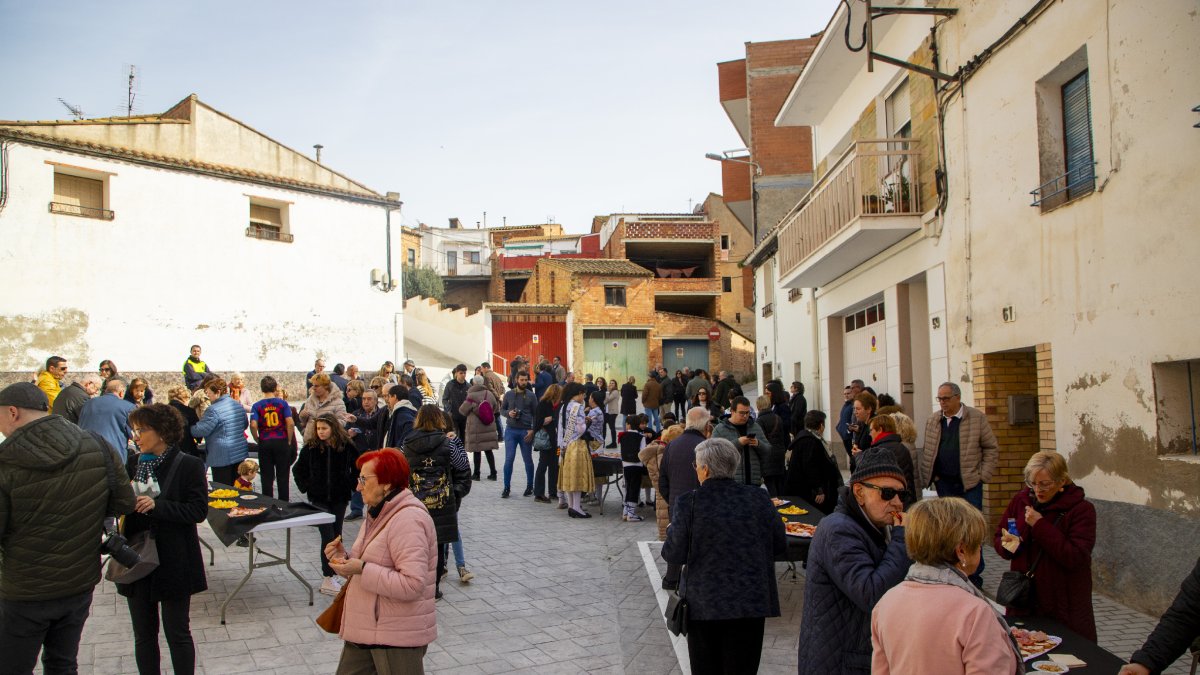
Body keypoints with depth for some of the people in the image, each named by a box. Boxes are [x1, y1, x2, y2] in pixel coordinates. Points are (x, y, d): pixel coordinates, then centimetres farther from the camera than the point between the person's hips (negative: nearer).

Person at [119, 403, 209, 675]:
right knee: (143, 634, 15)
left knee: (177, 632, 6)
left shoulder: (189, 466, -10)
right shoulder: (133, 463, 5)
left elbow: (199, 511, -15)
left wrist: (157, 505, -25)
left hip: (173, 564, -5)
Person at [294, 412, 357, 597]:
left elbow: (356, 468, 9)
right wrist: (305, 486, 0)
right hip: (318, 499, -2)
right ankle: (328, 579, -2)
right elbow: (297, 469, 8)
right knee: (328, 536, -7)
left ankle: (334, 573, 25)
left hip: (339, 498, 2)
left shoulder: (346, 447, -5)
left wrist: (350, 485, 0)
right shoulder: (311, 447, -5)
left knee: (337, 535, 11)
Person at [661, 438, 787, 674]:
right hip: (751, 603, 2)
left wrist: (671, 532, 12)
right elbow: (780, 545, 5)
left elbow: (673, 555, -8)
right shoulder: (759, 499, -5)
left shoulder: (689, 503, -13)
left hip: (703, 606, -1)